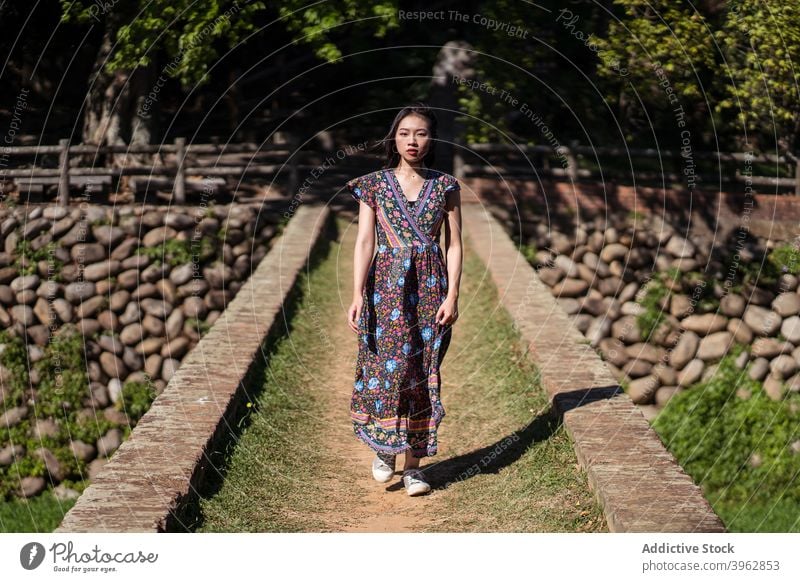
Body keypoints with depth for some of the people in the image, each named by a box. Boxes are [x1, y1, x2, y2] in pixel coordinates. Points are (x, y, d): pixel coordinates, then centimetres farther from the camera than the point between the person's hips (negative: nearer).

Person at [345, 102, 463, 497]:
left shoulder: (445, 186, 5)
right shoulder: (374, 185, 3)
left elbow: (454, 245, 3)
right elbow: (364, 242, -4)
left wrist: (452, 296, -6)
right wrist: (357, 295, -14)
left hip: (429, 289, 1)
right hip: (386, 286, 0)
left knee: (423, 373, 2)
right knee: (385, 368, 0)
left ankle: (414, 463, 10)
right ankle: (384, 449, 23)